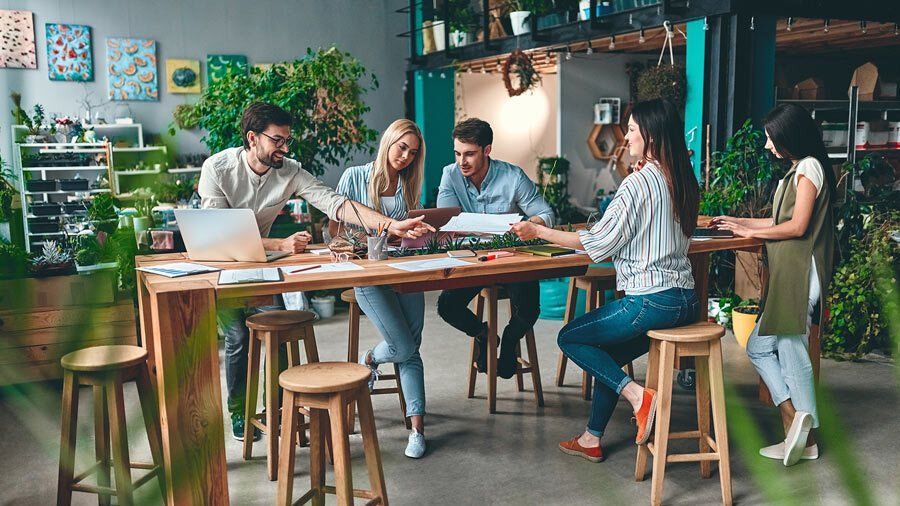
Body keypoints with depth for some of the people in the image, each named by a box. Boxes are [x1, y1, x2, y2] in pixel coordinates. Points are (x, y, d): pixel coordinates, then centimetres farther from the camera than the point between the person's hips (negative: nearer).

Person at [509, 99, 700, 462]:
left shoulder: (639, 181, -15)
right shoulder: (683, 180, 10)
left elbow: (599, 241, -13)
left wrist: (539, 232, -5)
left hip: (651, 301, -9)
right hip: (685, 300, 9)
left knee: (570, 338, 7)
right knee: (606, 355, 22)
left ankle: (636, 394, -3)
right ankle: (592, 440, 27)